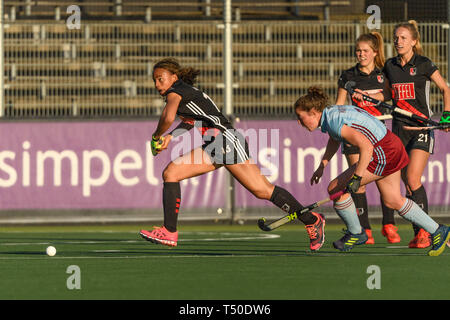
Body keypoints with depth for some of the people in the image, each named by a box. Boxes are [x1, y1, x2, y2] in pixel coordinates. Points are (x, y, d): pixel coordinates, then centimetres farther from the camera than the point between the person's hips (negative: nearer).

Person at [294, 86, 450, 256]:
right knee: (393, 201, 22)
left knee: (335, 189, -5)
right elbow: (334, 141, 29)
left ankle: (355, 233, 15)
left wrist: (357, 177, -29)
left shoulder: (334, 123, -24)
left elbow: (366, 146, -31)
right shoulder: (330, 113, 6)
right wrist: (322, 166, 22)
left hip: (383, 155, -10)